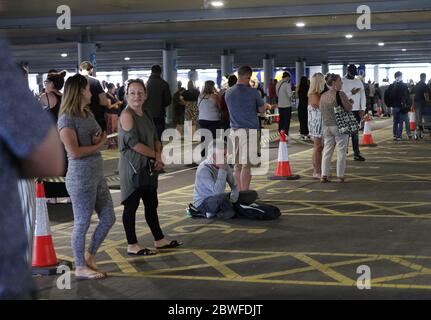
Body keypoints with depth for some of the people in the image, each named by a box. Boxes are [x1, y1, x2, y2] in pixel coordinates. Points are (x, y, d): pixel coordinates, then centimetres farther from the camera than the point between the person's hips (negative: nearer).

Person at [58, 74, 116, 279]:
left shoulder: (88, 114, 13)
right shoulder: (67, 119, -13)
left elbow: (100, 138, 18)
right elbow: (74, 152, -19)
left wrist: (99, 139, -6)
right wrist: (98, 145, -7)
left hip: (97, 174, 9)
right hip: (81, 178, -9)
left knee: (108, 218, 13)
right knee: (82, 224, 2)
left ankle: (90, 256, 29)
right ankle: (80, 267, 15)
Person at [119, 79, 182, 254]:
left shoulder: (146, 113, 11)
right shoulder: (127, 115, -14)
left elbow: (155, 138, 13)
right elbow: (133, 143, -21)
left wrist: (158, 157, -5)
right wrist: (156, 155, -12)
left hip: (148, 166, 9)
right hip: (132, 166, -9)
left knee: (151, 204, 16)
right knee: (131, 205, 0)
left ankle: (159, 240, 27)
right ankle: (132, 245, 7)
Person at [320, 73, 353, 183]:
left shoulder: (323, 96, 7)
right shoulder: (340, 94, -12)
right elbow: (349, 109, -11)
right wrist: (350, 102, 7)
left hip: (326, 126, 6)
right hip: (339, 126, -6)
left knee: (327, 151, 10)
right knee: (341, 151, 4)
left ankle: (324, 175, 6)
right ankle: (340, 176, 8)